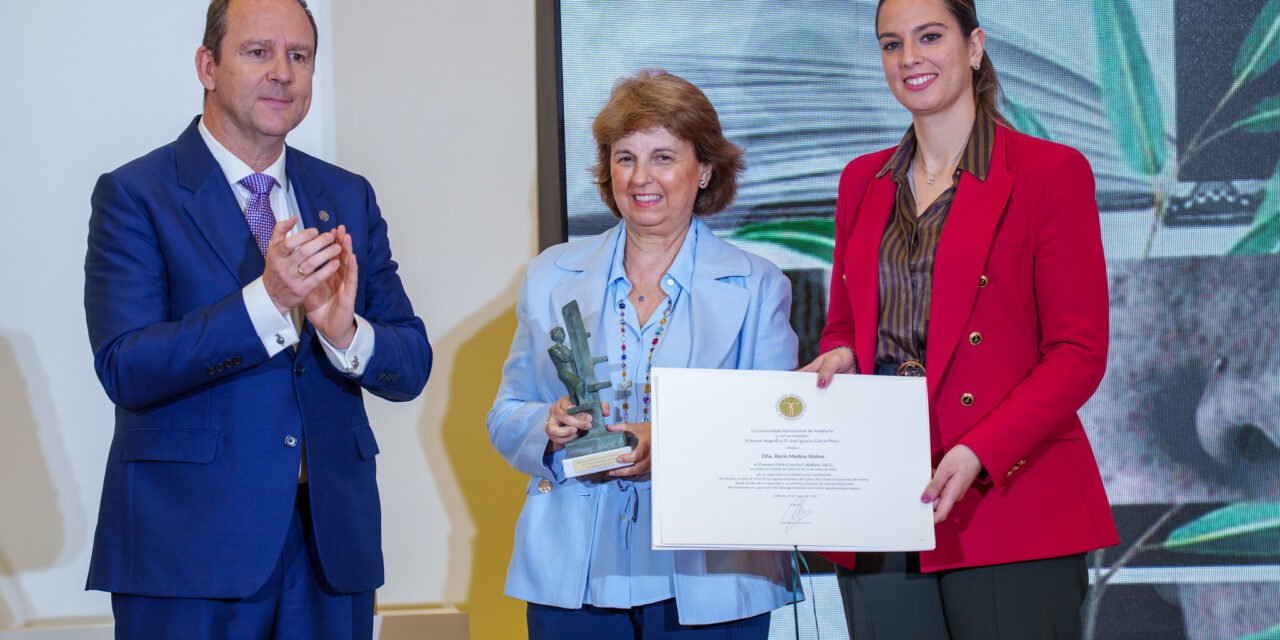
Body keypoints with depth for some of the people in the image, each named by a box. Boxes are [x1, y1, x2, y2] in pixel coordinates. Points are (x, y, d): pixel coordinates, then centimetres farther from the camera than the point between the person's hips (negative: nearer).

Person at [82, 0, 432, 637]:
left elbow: (412, 367, 7)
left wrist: (346, 332, -14)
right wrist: (265, 300, -23)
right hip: (189, 547, -4)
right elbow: (124, 369, -13)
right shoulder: (135, 196, -3)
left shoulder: (349, 198, 11)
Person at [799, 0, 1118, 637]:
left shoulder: (1050, 172, -1)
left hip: (1005, 508, -4)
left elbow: (1079, 352, -5)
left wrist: (980, 454, -18)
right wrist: (836, 360, -1)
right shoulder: (862, 182, 16)